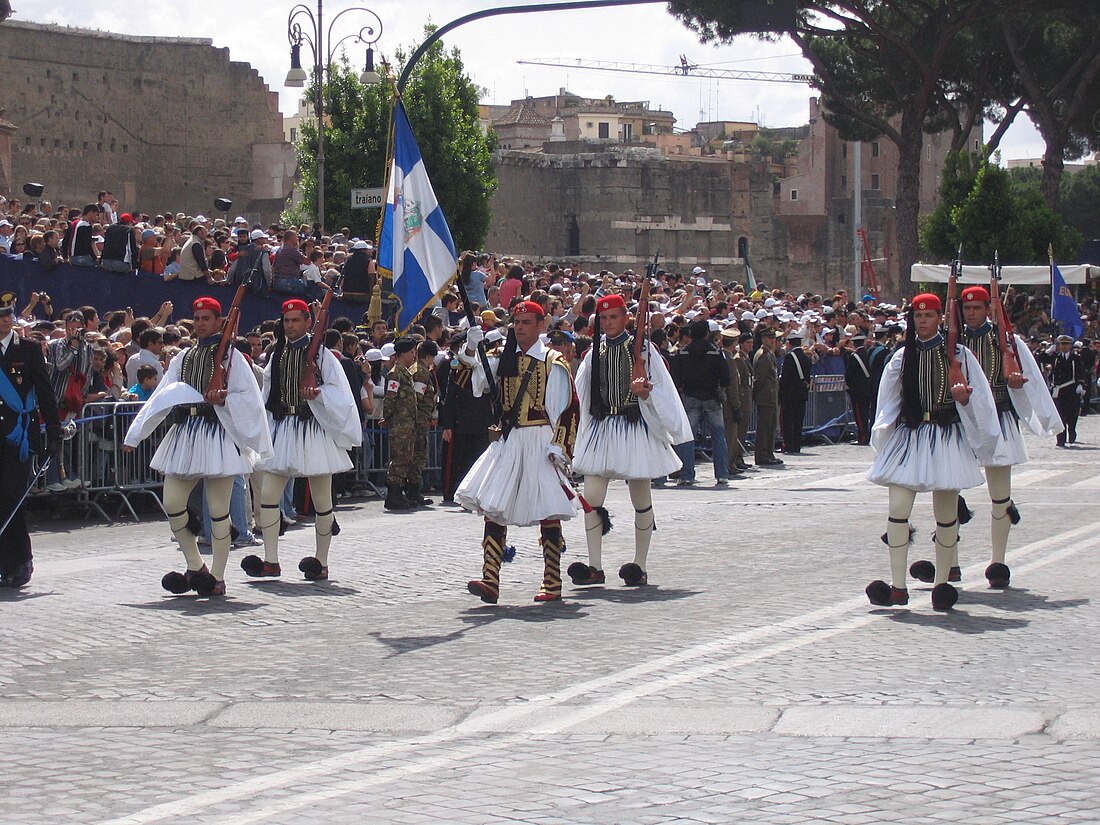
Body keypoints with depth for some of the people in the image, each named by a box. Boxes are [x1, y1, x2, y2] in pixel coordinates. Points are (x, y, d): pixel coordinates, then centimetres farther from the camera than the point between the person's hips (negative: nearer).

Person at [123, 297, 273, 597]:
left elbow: (249, 398, -2)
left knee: (218, 510, -3)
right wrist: (135, 435, 8)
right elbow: (161, 399, 14)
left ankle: (217, 576, 4)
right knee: (172, 504, -2)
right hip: (185, 434, 5)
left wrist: (224, 399, -20)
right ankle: (195, 566, 14)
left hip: (218, 435, -5)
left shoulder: (231, 356, 3)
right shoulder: (182, 358, 18)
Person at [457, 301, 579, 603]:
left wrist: (558, 445, -13)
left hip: (540, 441, -5)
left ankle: (553, 584, 3)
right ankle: (490, 581, -8)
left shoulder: (552, 363, -1)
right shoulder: (504, 360, 14)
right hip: (507, 442, 5)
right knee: (492, 507, -5)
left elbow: (565, 408, -4)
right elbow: (478, 377, -2)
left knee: (548, 510, -3)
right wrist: (471, 349, -19)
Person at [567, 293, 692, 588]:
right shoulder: (595, 351, 9)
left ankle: (640, 566, 13)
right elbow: (581, 392, 15)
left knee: (641, 501, 4)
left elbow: (658, 391, -4)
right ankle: (595, 568, -1)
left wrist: (644, 392, -23)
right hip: (600, 428, 3)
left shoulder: (641, 348, -1)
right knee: (591, 498, -5)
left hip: (634, 427, -3)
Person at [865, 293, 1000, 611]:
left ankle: (942, 583, 14)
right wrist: (884, 435, 1)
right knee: (898, 507, -11)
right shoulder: (902, 357, 9)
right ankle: (898, 587, -8)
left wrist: (963, 397, -16)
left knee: (946, 512, 2)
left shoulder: (958, 354, 3)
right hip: (908, 436, 2)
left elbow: (978, 400, 4)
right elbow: (888, 403, 13)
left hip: (947, 437, -1)